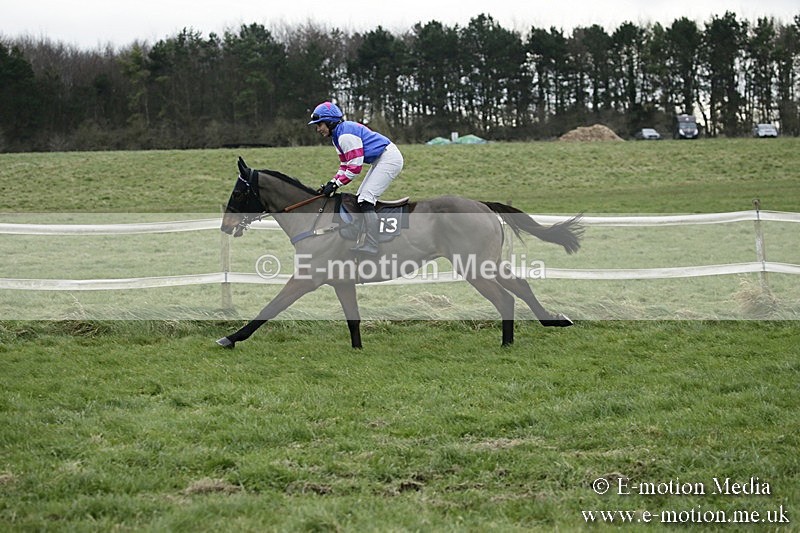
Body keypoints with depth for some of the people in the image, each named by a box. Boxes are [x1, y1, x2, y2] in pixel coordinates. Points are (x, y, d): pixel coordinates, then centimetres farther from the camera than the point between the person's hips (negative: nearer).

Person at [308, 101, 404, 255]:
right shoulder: (338, 135, 11)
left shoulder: (346, 135, -22)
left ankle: (371, 246, -19)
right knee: (361, 198, 13)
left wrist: (335, 184, -18)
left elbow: (355, 167, -23)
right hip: (380, 160, 11)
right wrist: (331, 183, -1)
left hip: (389, 158, -11)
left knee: (366, 199, -16)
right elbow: (345, 165, 12)